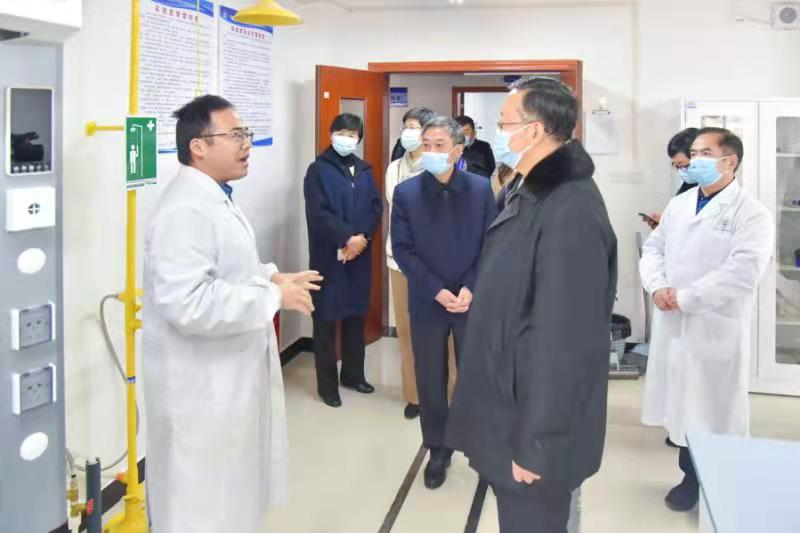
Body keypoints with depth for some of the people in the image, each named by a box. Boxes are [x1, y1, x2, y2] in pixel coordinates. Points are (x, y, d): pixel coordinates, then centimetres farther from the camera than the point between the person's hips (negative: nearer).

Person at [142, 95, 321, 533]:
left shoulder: (215, 199, 11)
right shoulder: (185, 210, -23)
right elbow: (188, 303, -33)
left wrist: (271, 276, 8)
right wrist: (274, 296, -24)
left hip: (230, 380, 11)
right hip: (202, 390, -10)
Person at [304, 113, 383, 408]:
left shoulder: (364, 169, 11)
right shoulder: (318, 169, -4)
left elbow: (376, 207, 5)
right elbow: (318, 213, -13)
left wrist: (362, 237, -10)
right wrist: (347, 238, -18)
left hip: (360, 253, 5)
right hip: (329, 255, -5)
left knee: (356, 315, 13)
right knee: (326, 319, 1)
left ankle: (353, 373, 27)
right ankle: (327, 383, 10)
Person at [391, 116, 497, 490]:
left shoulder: (481, 188, -1)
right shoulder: (406, 192, -3)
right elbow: (403, 250, -6)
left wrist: (470, 288, -13)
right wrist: (437, 292, -14)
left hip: (473, 301, 0)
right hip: (427, 303, 0)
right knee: (430, 381, 9)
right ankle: (438, 450, 25)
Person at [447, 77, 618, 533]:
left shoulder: (569, 210, -25)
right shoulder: (534, 193, 8)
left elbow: (565, 341, -27)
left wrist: (537, 444, -23)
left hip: (535, 429, -9)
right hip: (514, 408, 9)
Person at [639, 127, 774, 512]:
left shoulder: (752, 214, -9)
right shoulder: (679, 204, 12)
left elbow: (742, 274, -20)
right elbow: (653, 249, 11)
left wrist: (684, 298, -18)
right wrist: (658, 287, -9)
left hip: (716, 330, -6)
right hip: (673, 326, 6)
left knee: (714, 411, 3)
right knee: (684, 404, 14)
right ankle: (691, 477, 31)